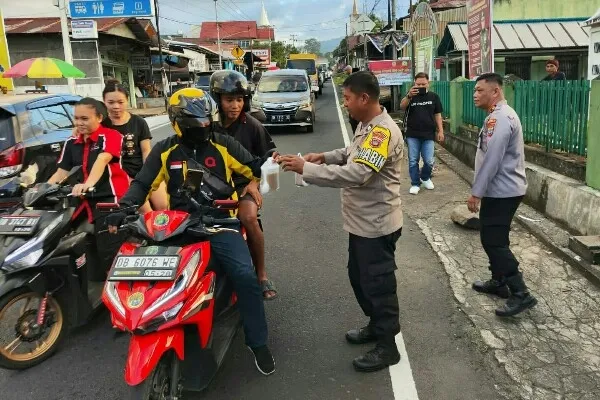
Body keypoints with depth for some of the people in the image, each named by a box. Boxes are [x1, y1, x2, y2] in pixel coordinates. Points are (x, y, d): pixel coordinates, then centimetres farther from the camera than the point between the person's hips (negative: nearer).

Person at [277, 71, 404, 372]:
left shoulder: (383, 132, -25)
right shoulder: (366, 125, 8)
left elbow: (356, 174, -34)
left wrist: (305, 168, -30)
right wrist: (324, 157, 6)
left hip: (376, 223, -10)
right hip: (362, 220, 10)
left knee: (378, 283, 3)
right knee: (359, 277, 22)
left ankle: (387, 346, 20)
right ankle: (376, 325, 41)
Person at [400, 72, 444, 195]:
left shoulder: (434, 97, 6)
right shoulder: (411, 95, 3)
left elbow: (437, 115, 9)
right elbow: (402, 106, -16)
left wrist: (440, 131, 2)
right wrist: (408, 96, -34)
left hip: (428, 134, 0)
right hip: (412, 135, 0)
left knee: (429, 161, 1)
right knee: (413, 161, 4)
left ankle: (425, 178, 28)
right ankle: (415, 184, 16)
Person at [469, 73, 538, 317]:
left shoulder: (499, 118, -20)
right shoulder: (501, 115, 15)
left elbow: (492, 160, -26)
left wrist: (476, 192, -23)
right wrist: (481, 190, 21)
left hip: (501, 191, -11)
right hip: (504, 189, 11)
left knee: (493, 241, -8)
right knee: (495, 239, 18)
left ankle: (521, 294, -5)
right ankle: (499, 282, 29)